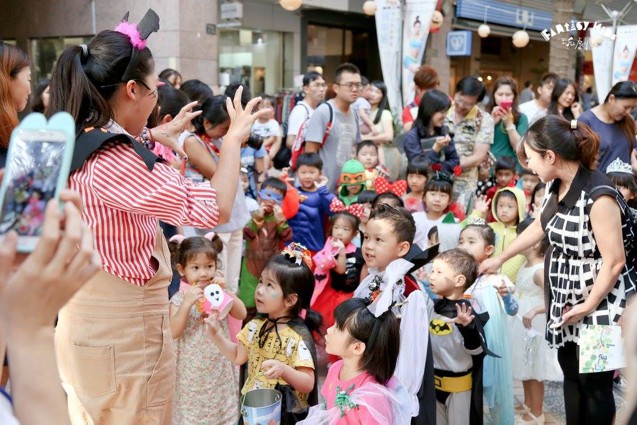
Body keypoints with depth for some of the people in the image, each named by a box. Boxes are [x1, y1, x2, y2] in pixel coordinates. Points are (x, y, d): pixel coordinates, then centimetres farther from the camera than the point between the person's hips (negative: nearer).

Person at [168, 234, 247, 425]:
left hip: (219, 366, 3)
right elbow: (173, 332, -21)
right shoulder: (178, 299, -11)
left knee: (222, 409, 13)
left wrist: (225, 291, -18)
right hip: (193, 369, -3)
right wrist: (187, 303, -30)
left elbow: (241, 314, -8)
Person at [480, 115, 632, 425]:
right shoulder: (557, 186, 1)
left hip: (596, 304, -8)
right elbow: (539, 227, 19)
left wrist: (588, 306, -17)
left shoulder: (598, 194, -25)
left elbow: (614, 261, -23)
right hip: (564, 299, 8)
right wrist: (500, 259, 25)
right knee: (570, 376, 16)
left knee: (594, 384, 3)